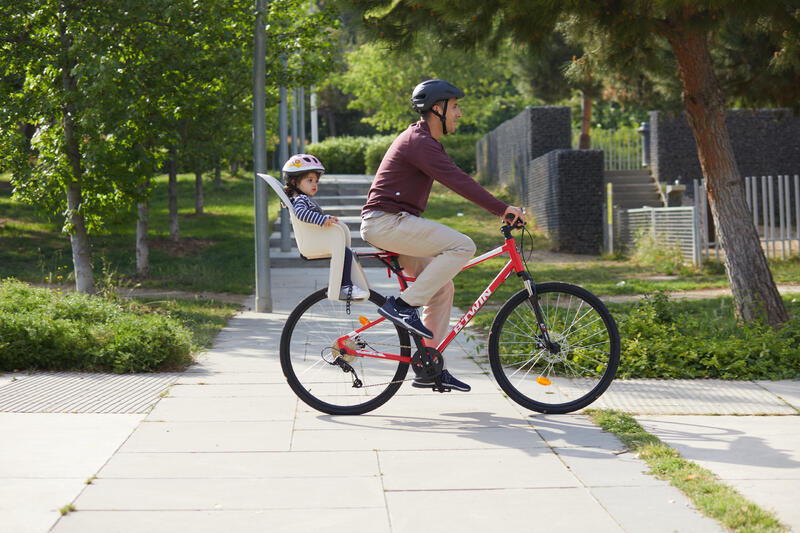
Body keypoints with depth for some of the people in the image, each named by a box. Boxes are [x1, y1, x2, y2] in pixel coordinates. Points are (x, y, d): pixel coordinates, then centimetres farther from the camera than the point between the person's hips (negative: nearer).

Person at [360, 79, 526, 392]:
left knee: (442, 285, 9)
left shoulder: (424, 140, 20)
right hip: (386, 222, -10)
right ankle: (403, 305, -16)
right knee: (462, 246, -18)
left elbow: (458, 181, 25)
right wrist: (503, 209, -24)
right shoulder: (419, 141, -15)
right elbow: (457, 181, -23)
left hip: (391, 223, 10)